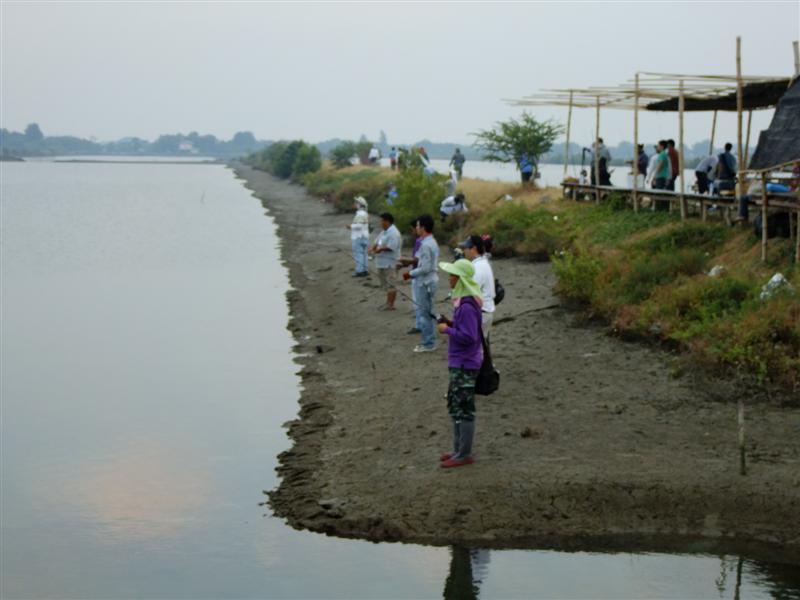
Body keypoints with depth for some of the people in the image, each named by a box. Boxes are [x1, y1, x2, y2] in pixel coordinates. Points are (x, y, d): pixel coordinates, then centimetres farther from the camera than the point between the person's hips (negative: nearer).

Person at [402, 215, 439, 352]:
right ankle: (430, 341, 23)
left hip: (425, 283, -10)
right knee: (427, 313, 17)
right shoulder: (432, 242, 10)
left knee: (423, 313, -2)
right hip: (430, 280, 10)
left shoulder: (426, 245, -21)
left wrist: (410, 274, -13)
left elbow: (425, 268, -23)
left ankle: (428, 344, 3)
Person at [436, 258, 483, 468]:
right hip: (458, 363, 10)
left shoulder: (467, 307, -23)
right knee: (455, 407, 18)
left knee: (463, 410, -2)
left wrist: (447, 329, -16)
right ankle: (459, 449, 28)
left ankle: (464, 454, 7)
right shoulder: (462, 301, 9)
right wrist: (451, 324, 5)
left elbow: (468, 336, -26)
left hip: (464, 364, -10)